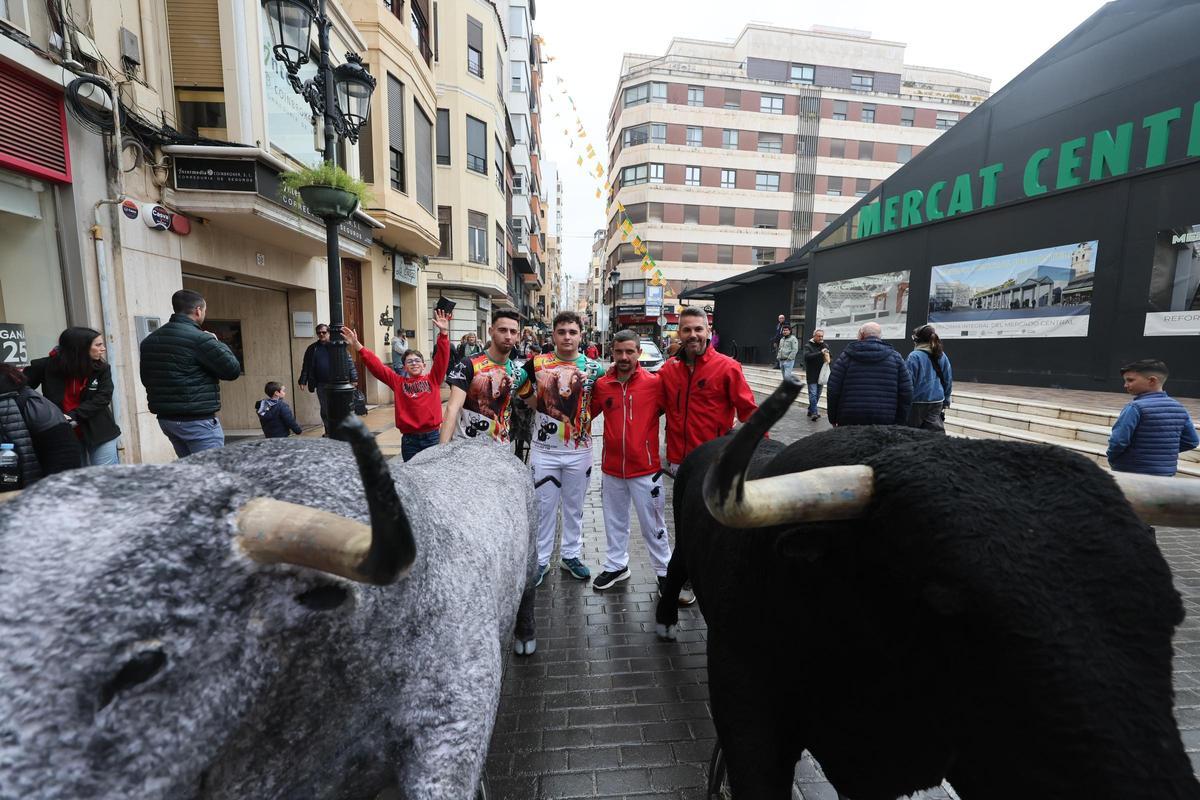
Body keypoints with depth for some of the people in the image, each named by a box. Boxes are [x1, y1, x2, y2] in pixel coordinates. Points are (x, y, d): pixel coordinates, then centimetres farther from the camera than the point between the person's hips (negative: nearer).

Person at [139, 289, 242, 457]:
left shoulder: (149, 340, 11)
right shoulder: (199, 338, -15)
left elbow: (146, 379, 18)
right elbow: (233, 370, -11)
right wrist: (218, 343, 3)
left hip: (165, 418, 9)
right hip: (197, 420, -8)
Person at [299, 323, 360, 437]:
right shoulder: (312, 349, 10)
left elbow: (349, 362, -4)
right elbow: (306, 366, 13)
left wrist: (353, 378, -10)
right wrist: (303, 381, 7)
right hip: (321, 385, 4)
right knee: (325, 411, 10)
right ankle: (329, 432, 21)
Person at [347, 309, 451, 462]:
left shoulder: (433, 379, 3)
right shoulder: (398, 382, 6)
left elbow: (442, 358, -8)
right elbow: (377, 366, 1)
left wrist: (443, 333, -20)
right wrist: (358, 346, -9)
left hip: (433, 436, -1)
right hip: (409, 439, 1)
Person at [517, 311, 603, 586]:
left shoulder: (594, 367, -1)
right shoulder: (536, 363, -3)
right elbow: (523, 392, 9)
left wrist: (581, 418, -4)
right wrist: (543, 407, -5)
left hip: (580, 451, 1)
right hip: (544, 450, -1)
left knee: (574, 507, 14)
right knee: (544, 507, 9)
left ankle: (571, 555, 32)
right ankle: (540, 560, 25)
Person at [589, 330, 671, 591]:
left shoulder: (654, 383, -12)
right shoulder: (601, 385, -1)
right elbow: (587, 413, 11)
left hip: (645, 469, -3)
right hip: (611, 468, 4)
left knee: (652, 524, 11)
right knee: (614, 521, 20)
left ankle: (665, 571, 32)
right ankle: (616, 566, 41)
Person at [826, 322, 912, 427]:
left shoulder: (847, 356, 2)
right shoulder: (895, 357, 7)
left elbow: (833, 389, -1)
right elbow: (906, 393, 4)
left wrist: (833, 418, 8)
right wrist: (900, 422, 10)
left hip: (849, 420, -1)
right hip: (885, 423, 1)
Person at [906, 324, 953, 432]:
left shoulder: (914, 356, -13)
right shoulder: (942, 356, 7)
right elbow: (948, 381, 14)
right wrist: (946, 401, 22)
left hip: (918, 403, -5)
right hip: (937, 402, 5)